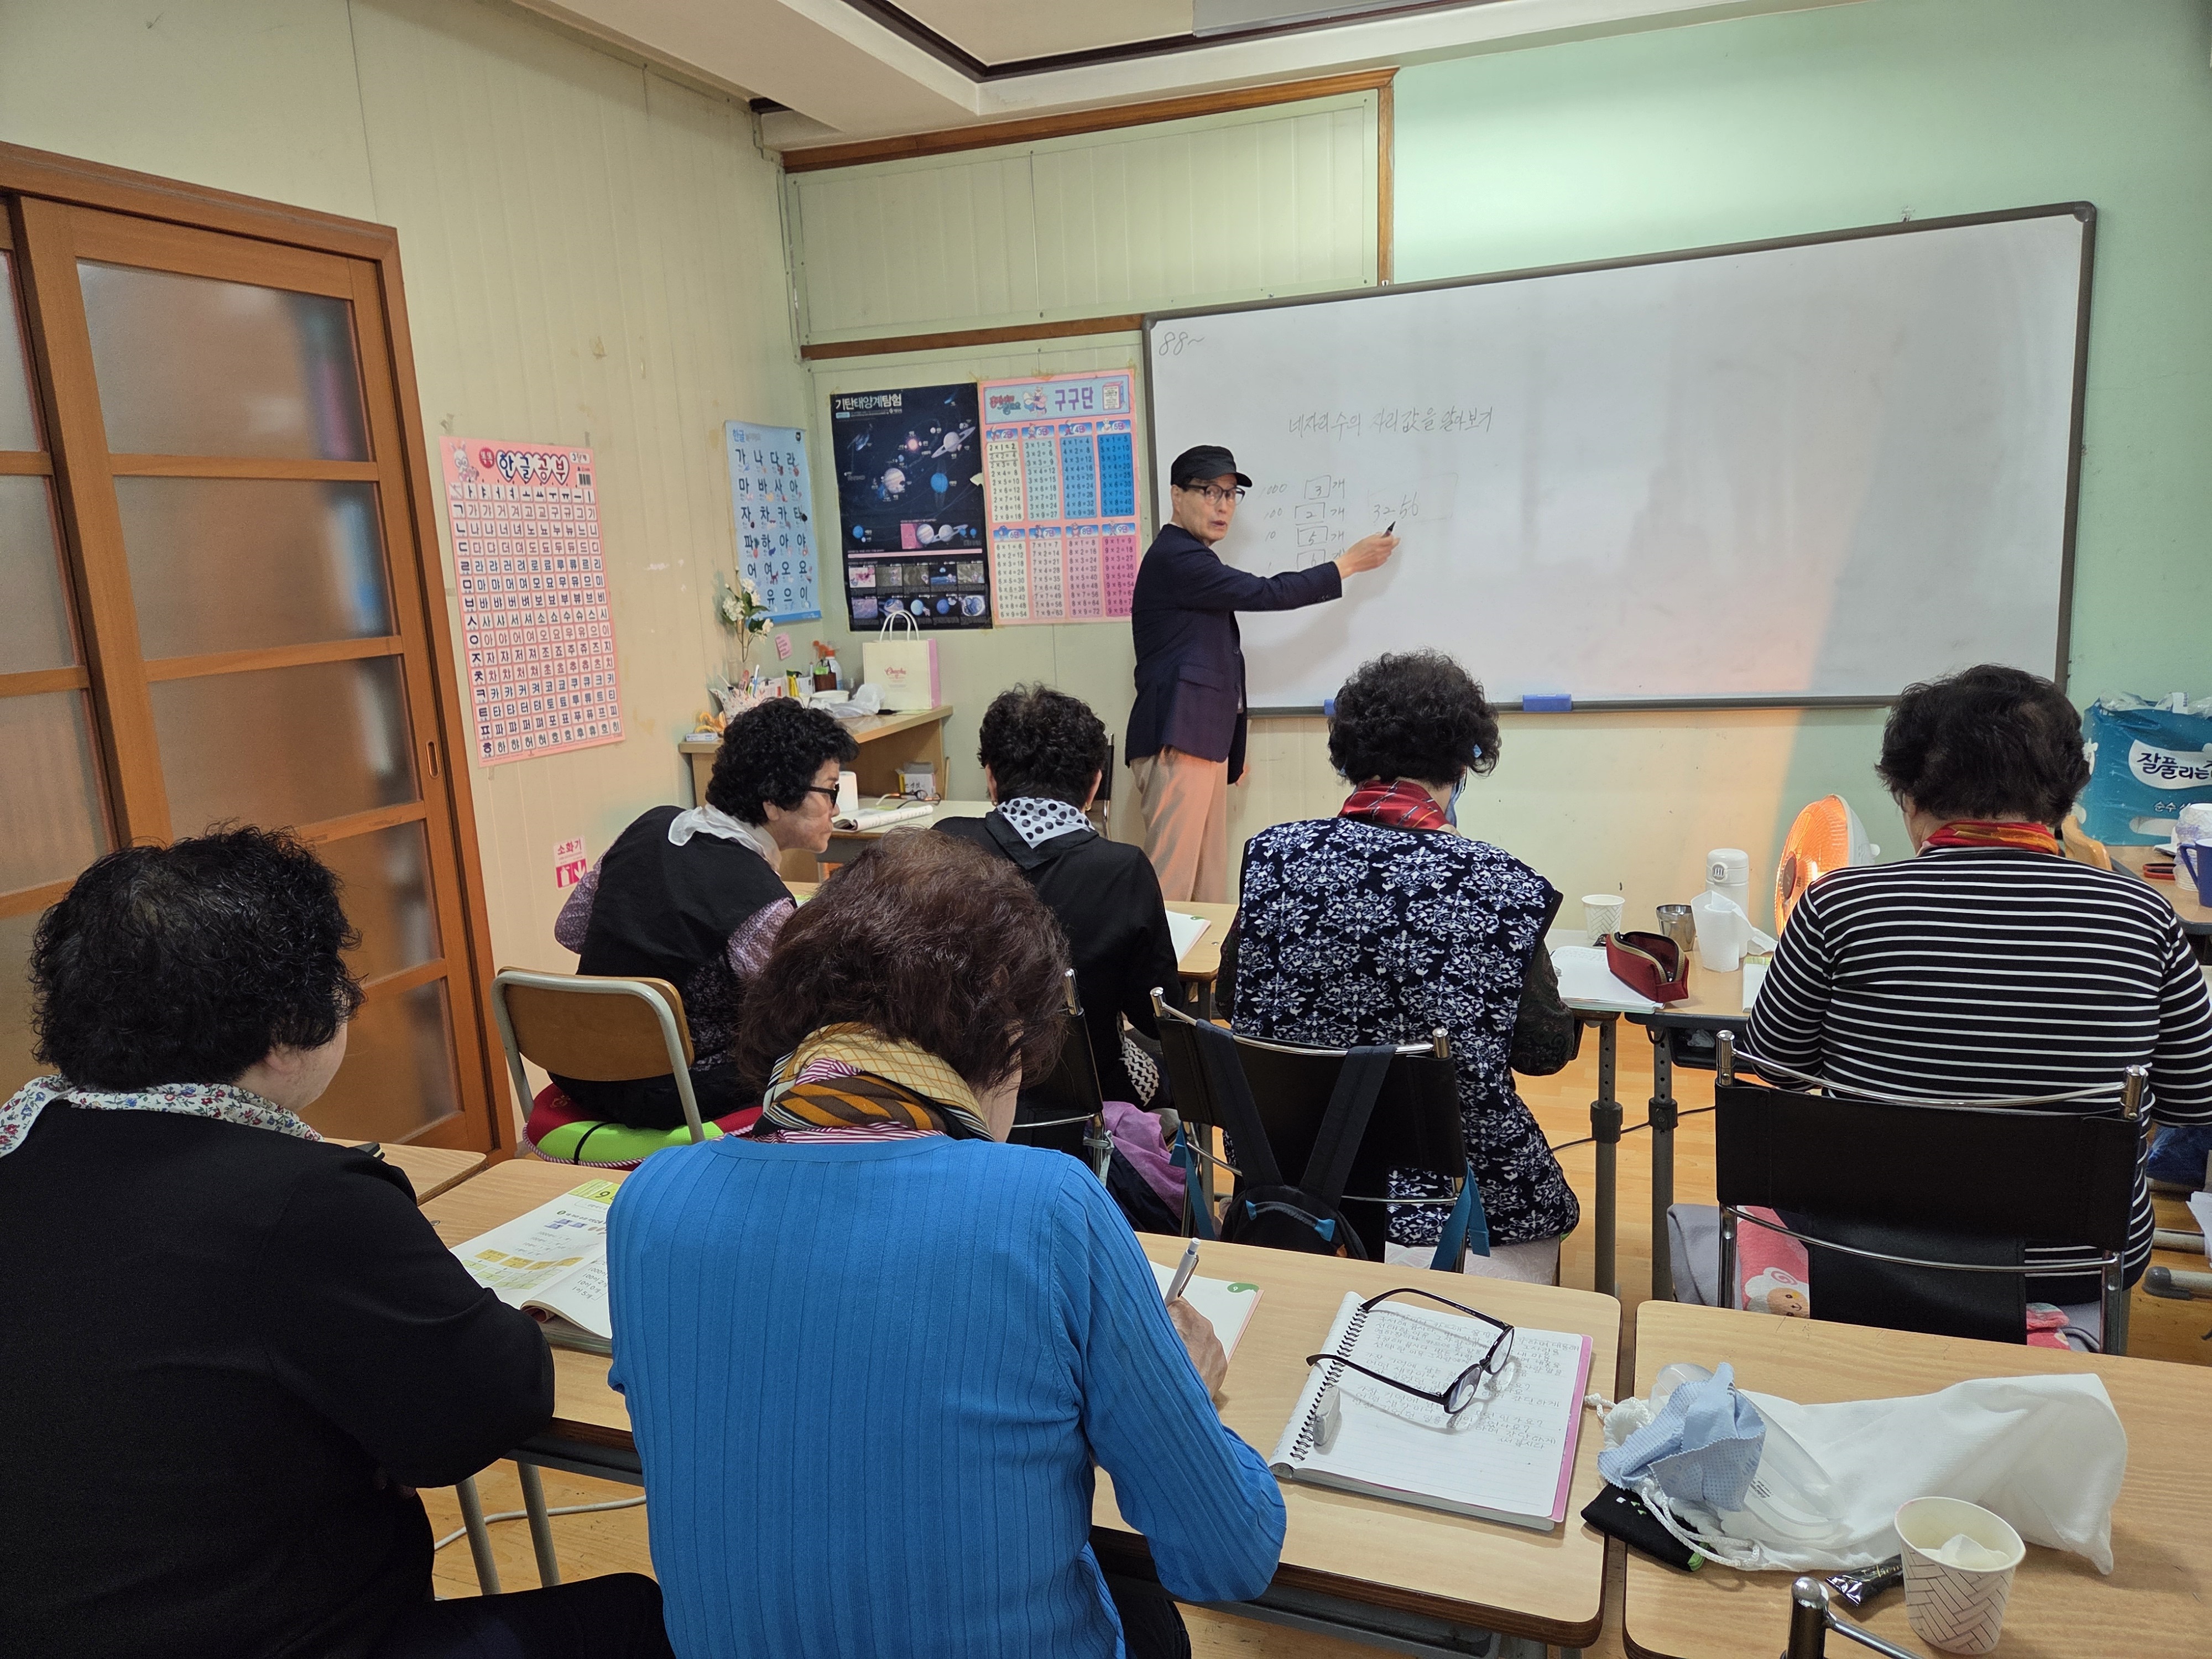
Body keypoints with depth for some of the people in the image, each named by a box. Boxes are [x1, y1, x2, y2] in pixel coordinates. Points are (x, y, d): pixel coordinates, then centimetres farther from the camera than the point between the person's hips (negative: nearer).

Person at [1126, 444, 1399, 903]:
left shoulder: (1192, 559, 22)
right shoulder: (1174, 558, -10)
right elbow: (1268, 593, -14)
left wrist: (1230, 745, 25)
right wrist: (1349, 562, -4)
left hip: (1205, 739, 10)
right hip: (1177, 743, -10)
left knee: (1211, 880, 7)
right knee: (1171, 883, -12)